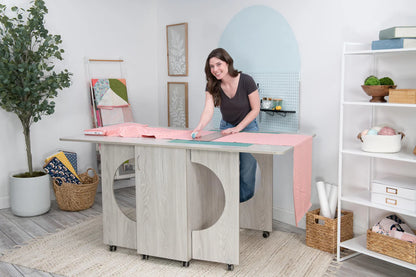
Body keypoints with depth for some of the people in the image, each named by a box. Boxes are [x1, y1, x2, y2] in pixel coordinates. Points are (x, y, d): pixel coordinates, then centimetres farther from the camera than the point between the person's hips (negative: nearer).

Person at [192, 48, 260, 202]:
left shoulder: (246, 81, -21)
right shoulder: (212, 86, -12)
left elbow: (255, 110, -13)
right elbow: (208, 109, -27)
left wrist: (238, 128, -19)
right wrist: (199, 127, -46)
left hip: (248, 127, -3)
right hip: (226, 128, 3)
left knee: (247, 174, -3)